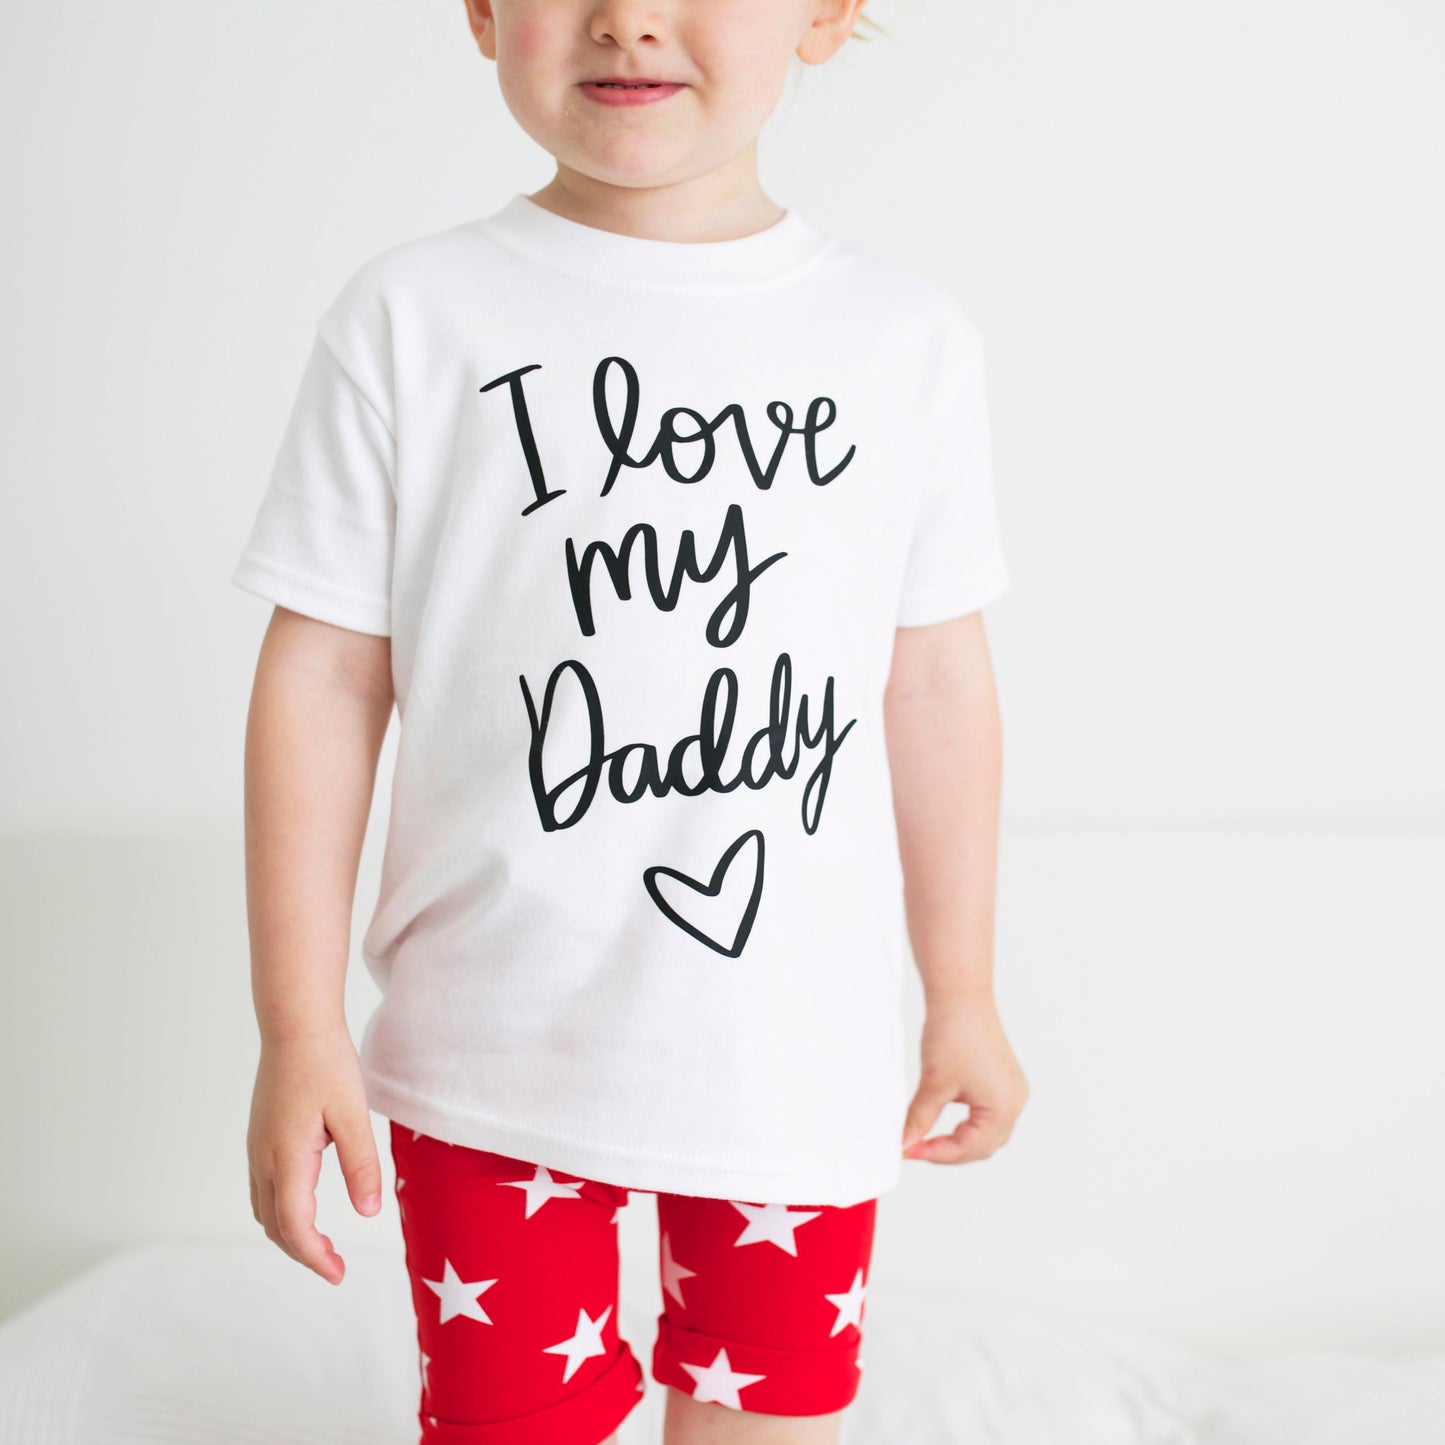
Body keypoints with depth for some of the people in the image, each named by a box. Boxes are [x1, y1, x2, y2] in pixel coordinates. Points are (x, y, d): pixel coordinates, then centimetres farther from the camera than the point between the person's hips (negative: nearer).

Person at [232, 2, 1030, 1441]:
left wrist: (962, 996, 11)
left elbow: (934, 684, 6)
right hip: (491, 1051, -1)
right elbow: (323, 677, -4)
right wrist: (297, 1028, -5)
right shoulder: (410, 318, -5)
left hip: (799, 1057, 2)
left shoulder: (907, 342, 0)